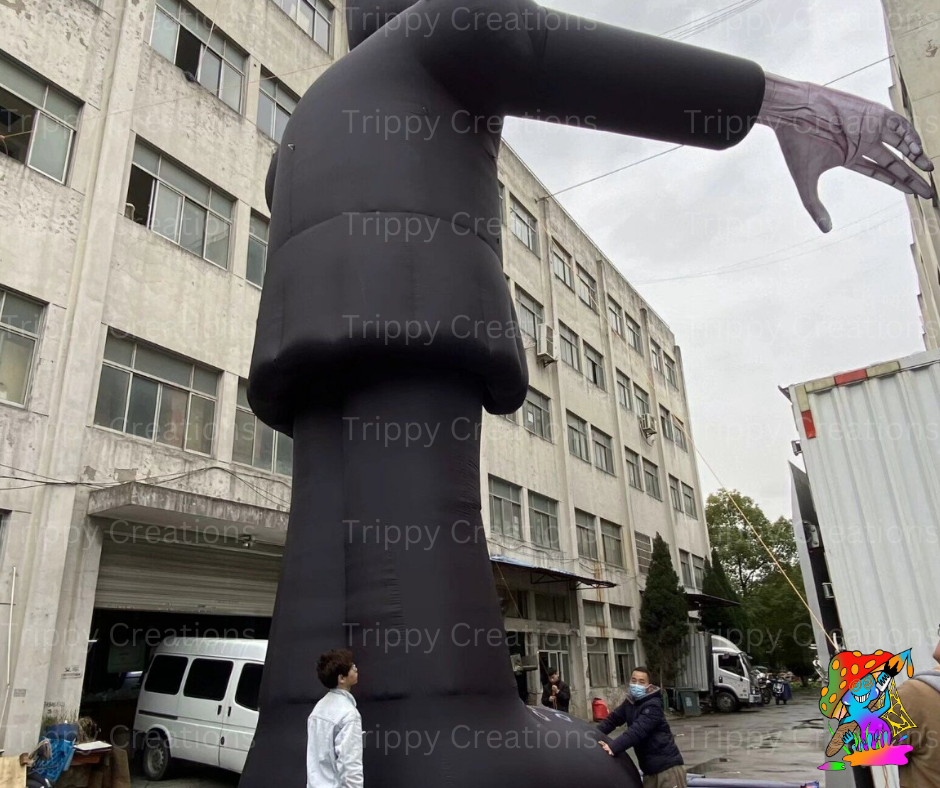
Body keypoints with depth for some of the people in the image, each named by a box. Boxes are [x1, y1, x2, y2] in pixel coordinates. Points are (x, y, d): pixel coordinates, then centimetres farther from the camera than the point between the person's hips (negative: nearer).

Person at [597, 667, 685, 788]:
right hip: (649, 768, 8)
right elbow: (613, 719, 5)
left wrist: (613, 747, -40)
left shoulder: (653, 706, -19)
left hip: (668, 766, -8)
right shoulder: (629, 703, 8)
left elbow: (637, 730, -31)